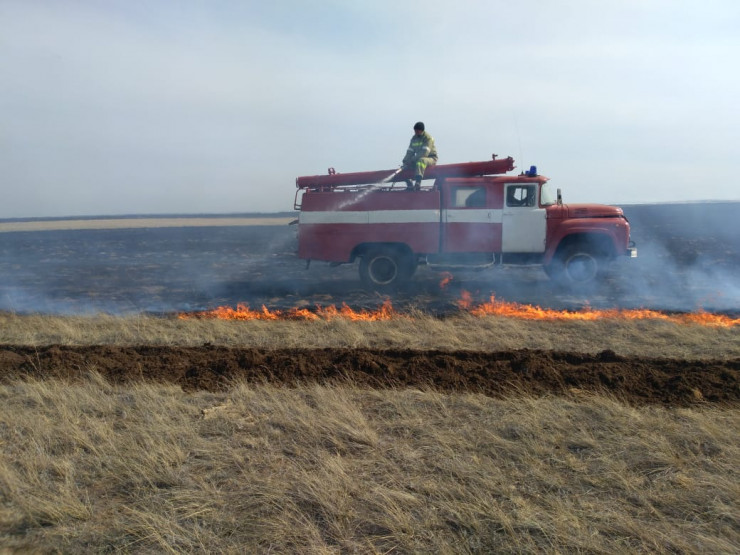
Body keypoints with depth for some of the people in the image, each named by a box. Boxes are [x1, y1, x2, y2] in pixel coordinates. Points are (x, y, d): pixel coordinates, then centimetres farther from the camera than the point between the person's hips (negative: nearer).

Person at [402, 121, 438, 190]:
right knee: (405, 166, -8)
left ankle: (418, 182, -52)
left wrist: (413, 159, -28)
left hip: (431, 158, -7)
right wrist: (405, 161, -11)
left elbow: (425, 153, -24)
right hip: (418, 159, 7)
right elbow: (410, 152, 7)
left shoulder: (428, 138, -13)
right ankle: (410, 185, -7)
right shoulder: (414, 138, 9)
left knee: (421, 160, -40)